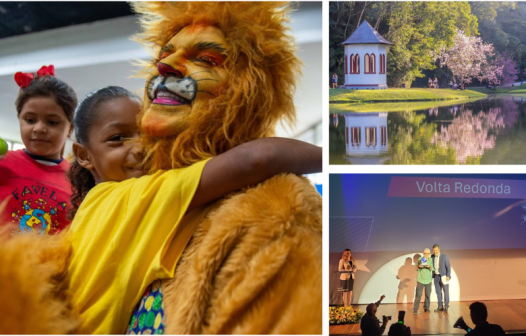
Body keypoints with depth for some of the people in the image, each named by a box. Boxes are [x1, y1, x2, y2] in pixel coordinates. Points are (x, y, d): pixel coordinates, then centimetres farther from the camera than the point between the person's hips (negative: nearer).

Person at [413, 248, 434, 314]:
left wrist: (429, 267, -28)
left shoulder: (431, 259, -2)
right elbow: (416, 268, -1)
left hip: (428, 280, 3)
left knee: (428, 295, 5)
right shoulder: (420, 259, -7)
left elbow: (433, 269, -7)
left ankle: (426, 308, 20)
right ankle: (415, 310, -5)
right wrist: (419, 266, -23)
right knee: (418, 295, -7)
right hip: (420, 280, -3)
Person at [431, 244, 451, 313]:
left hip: (443, 276, -4)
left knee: (446, 291, -1)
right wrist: (432, 275, 1)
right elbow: (432, 266, 7)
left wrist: (448, 276, -18)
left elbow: (448, 267, -11)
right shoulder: (432, 257, 0)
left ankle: (446, 307, 8)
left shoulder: (444, 257, -13)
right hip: (436, 276, 4)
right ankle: (440, 306, 17)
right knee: (438, 292, 9)